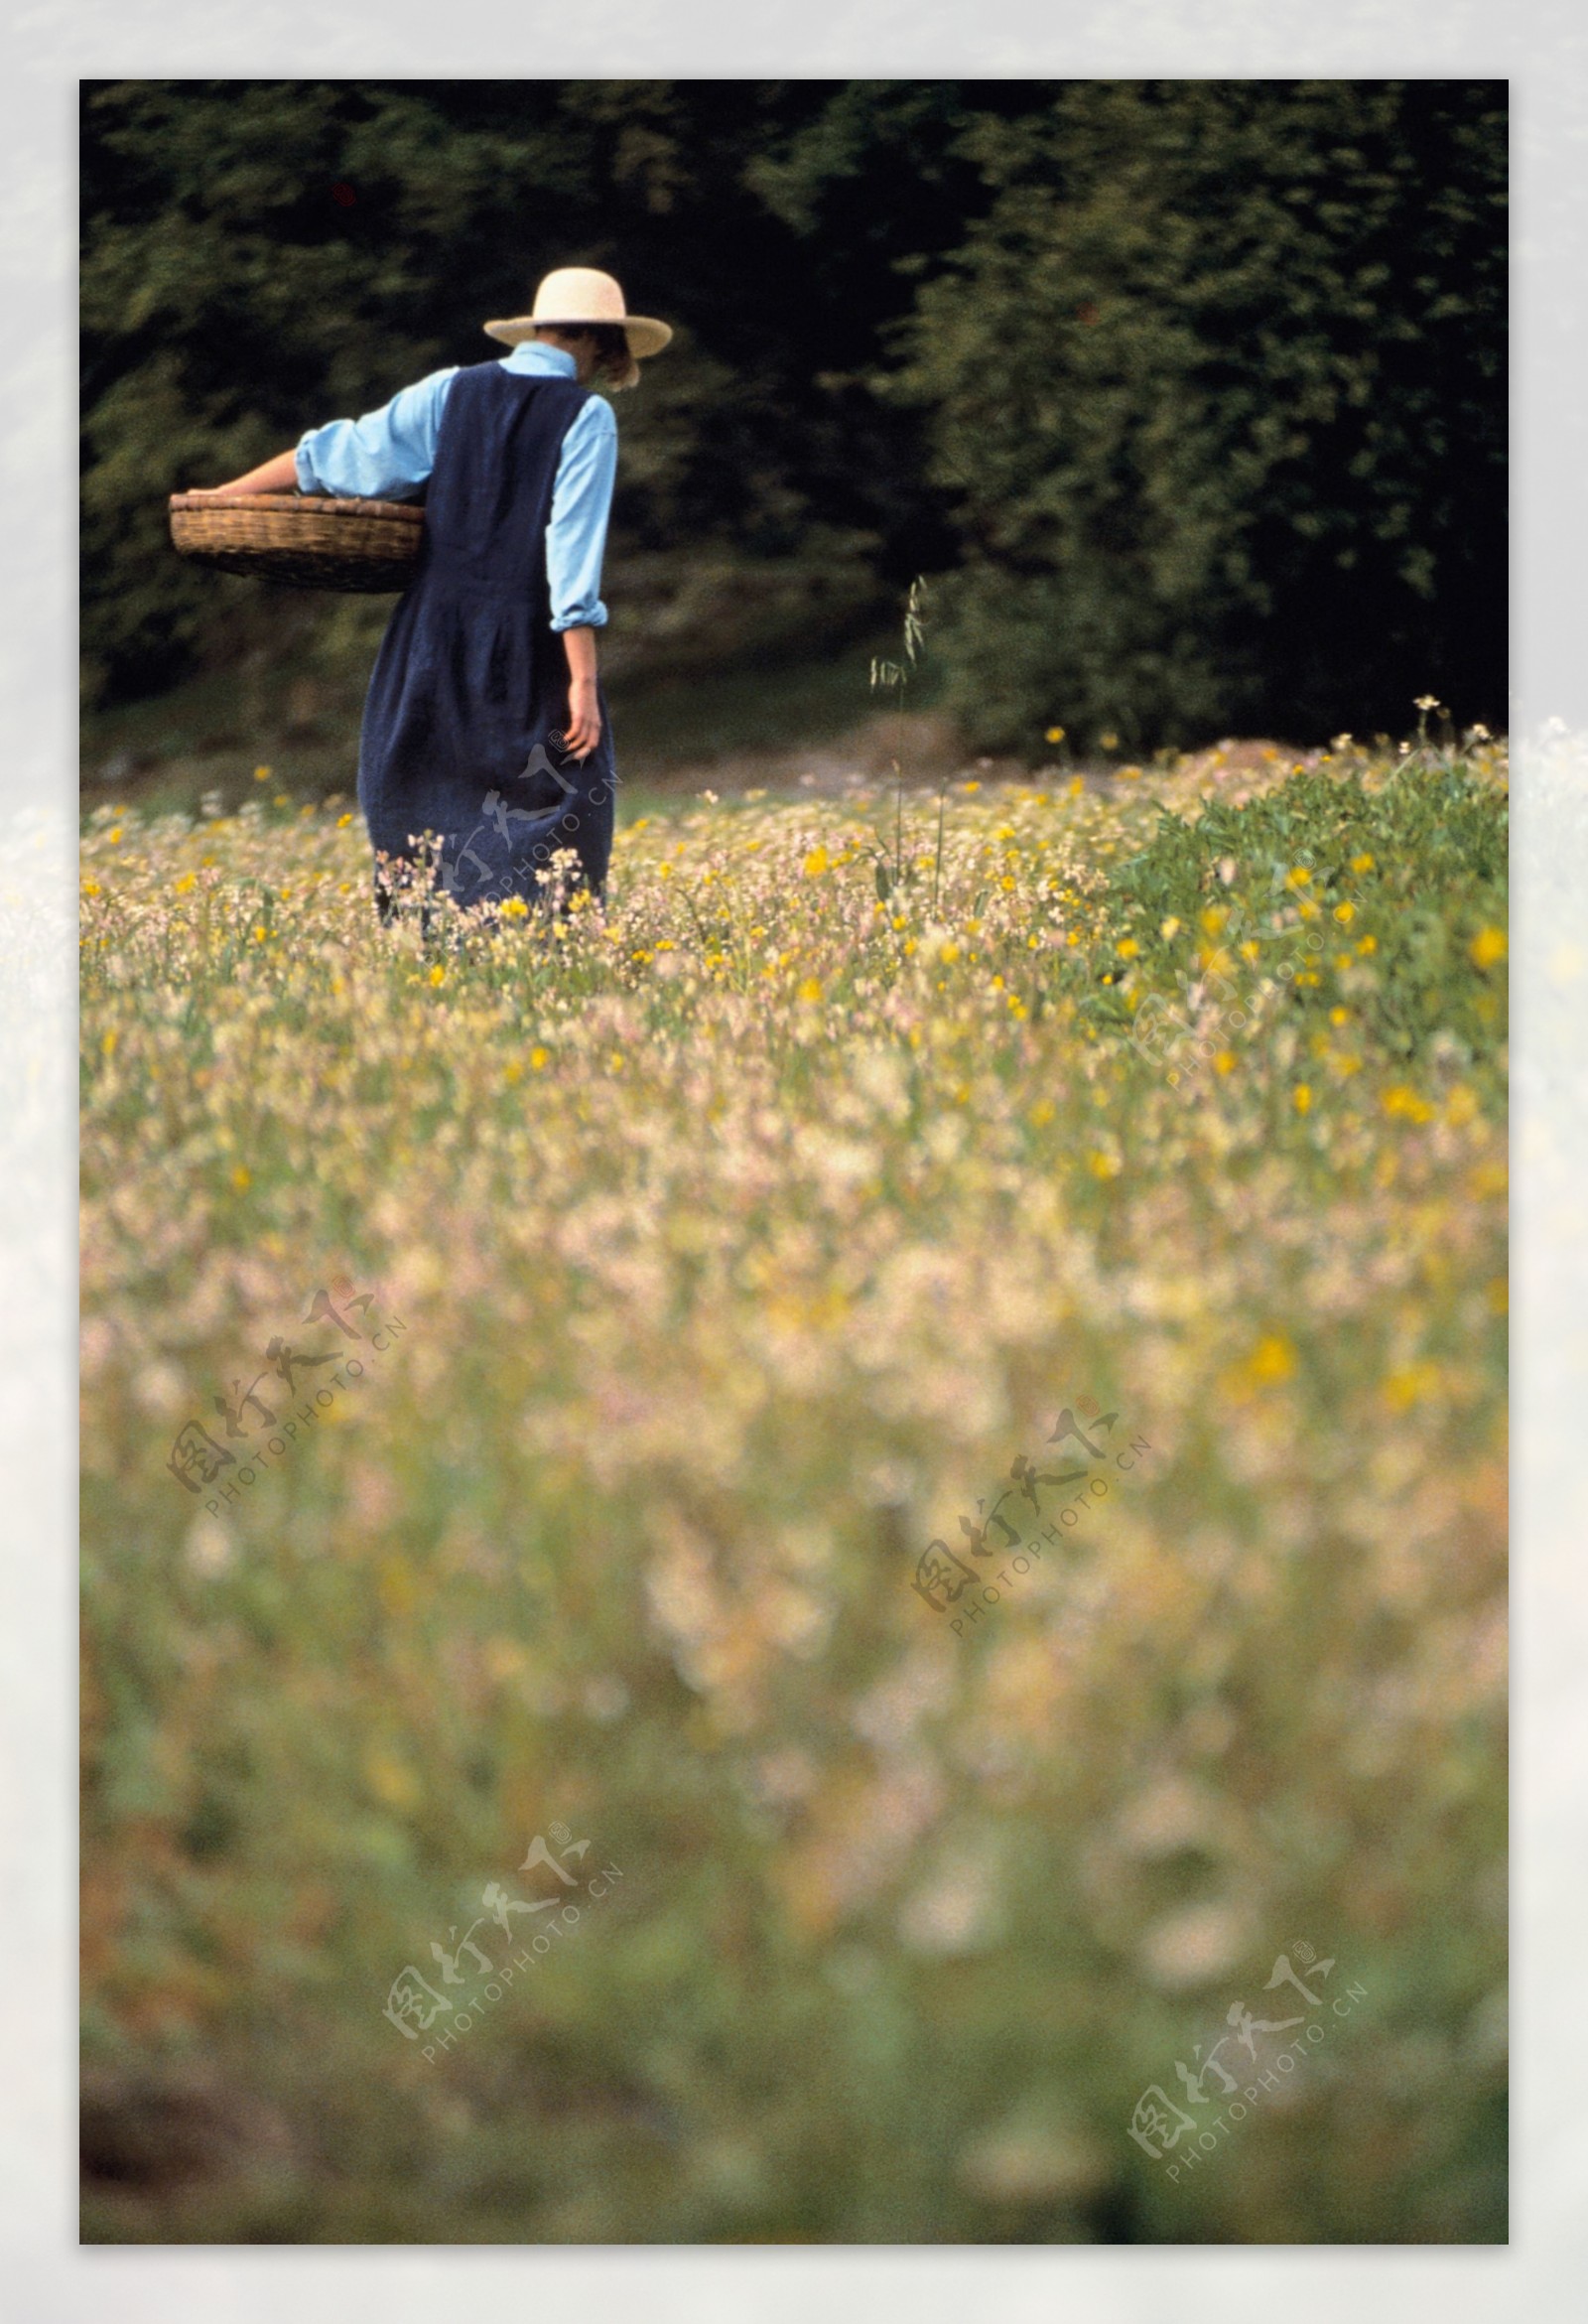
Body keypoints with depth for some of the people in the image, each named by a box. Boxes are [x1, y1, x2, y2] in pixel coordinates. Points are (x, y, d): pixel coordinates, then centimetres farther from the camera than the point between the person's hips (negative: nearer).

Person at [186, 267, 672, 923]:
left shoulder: (452, 391, 6)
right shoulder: (586, 417, -5)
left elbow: (337, 453, 10)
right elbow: (574, 549, -13)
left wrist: (226, 495, 21)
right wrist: (583, 679, -15)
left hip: (434, 644, 4)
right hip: (527, 652, -4)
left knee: (421, 821, 13)